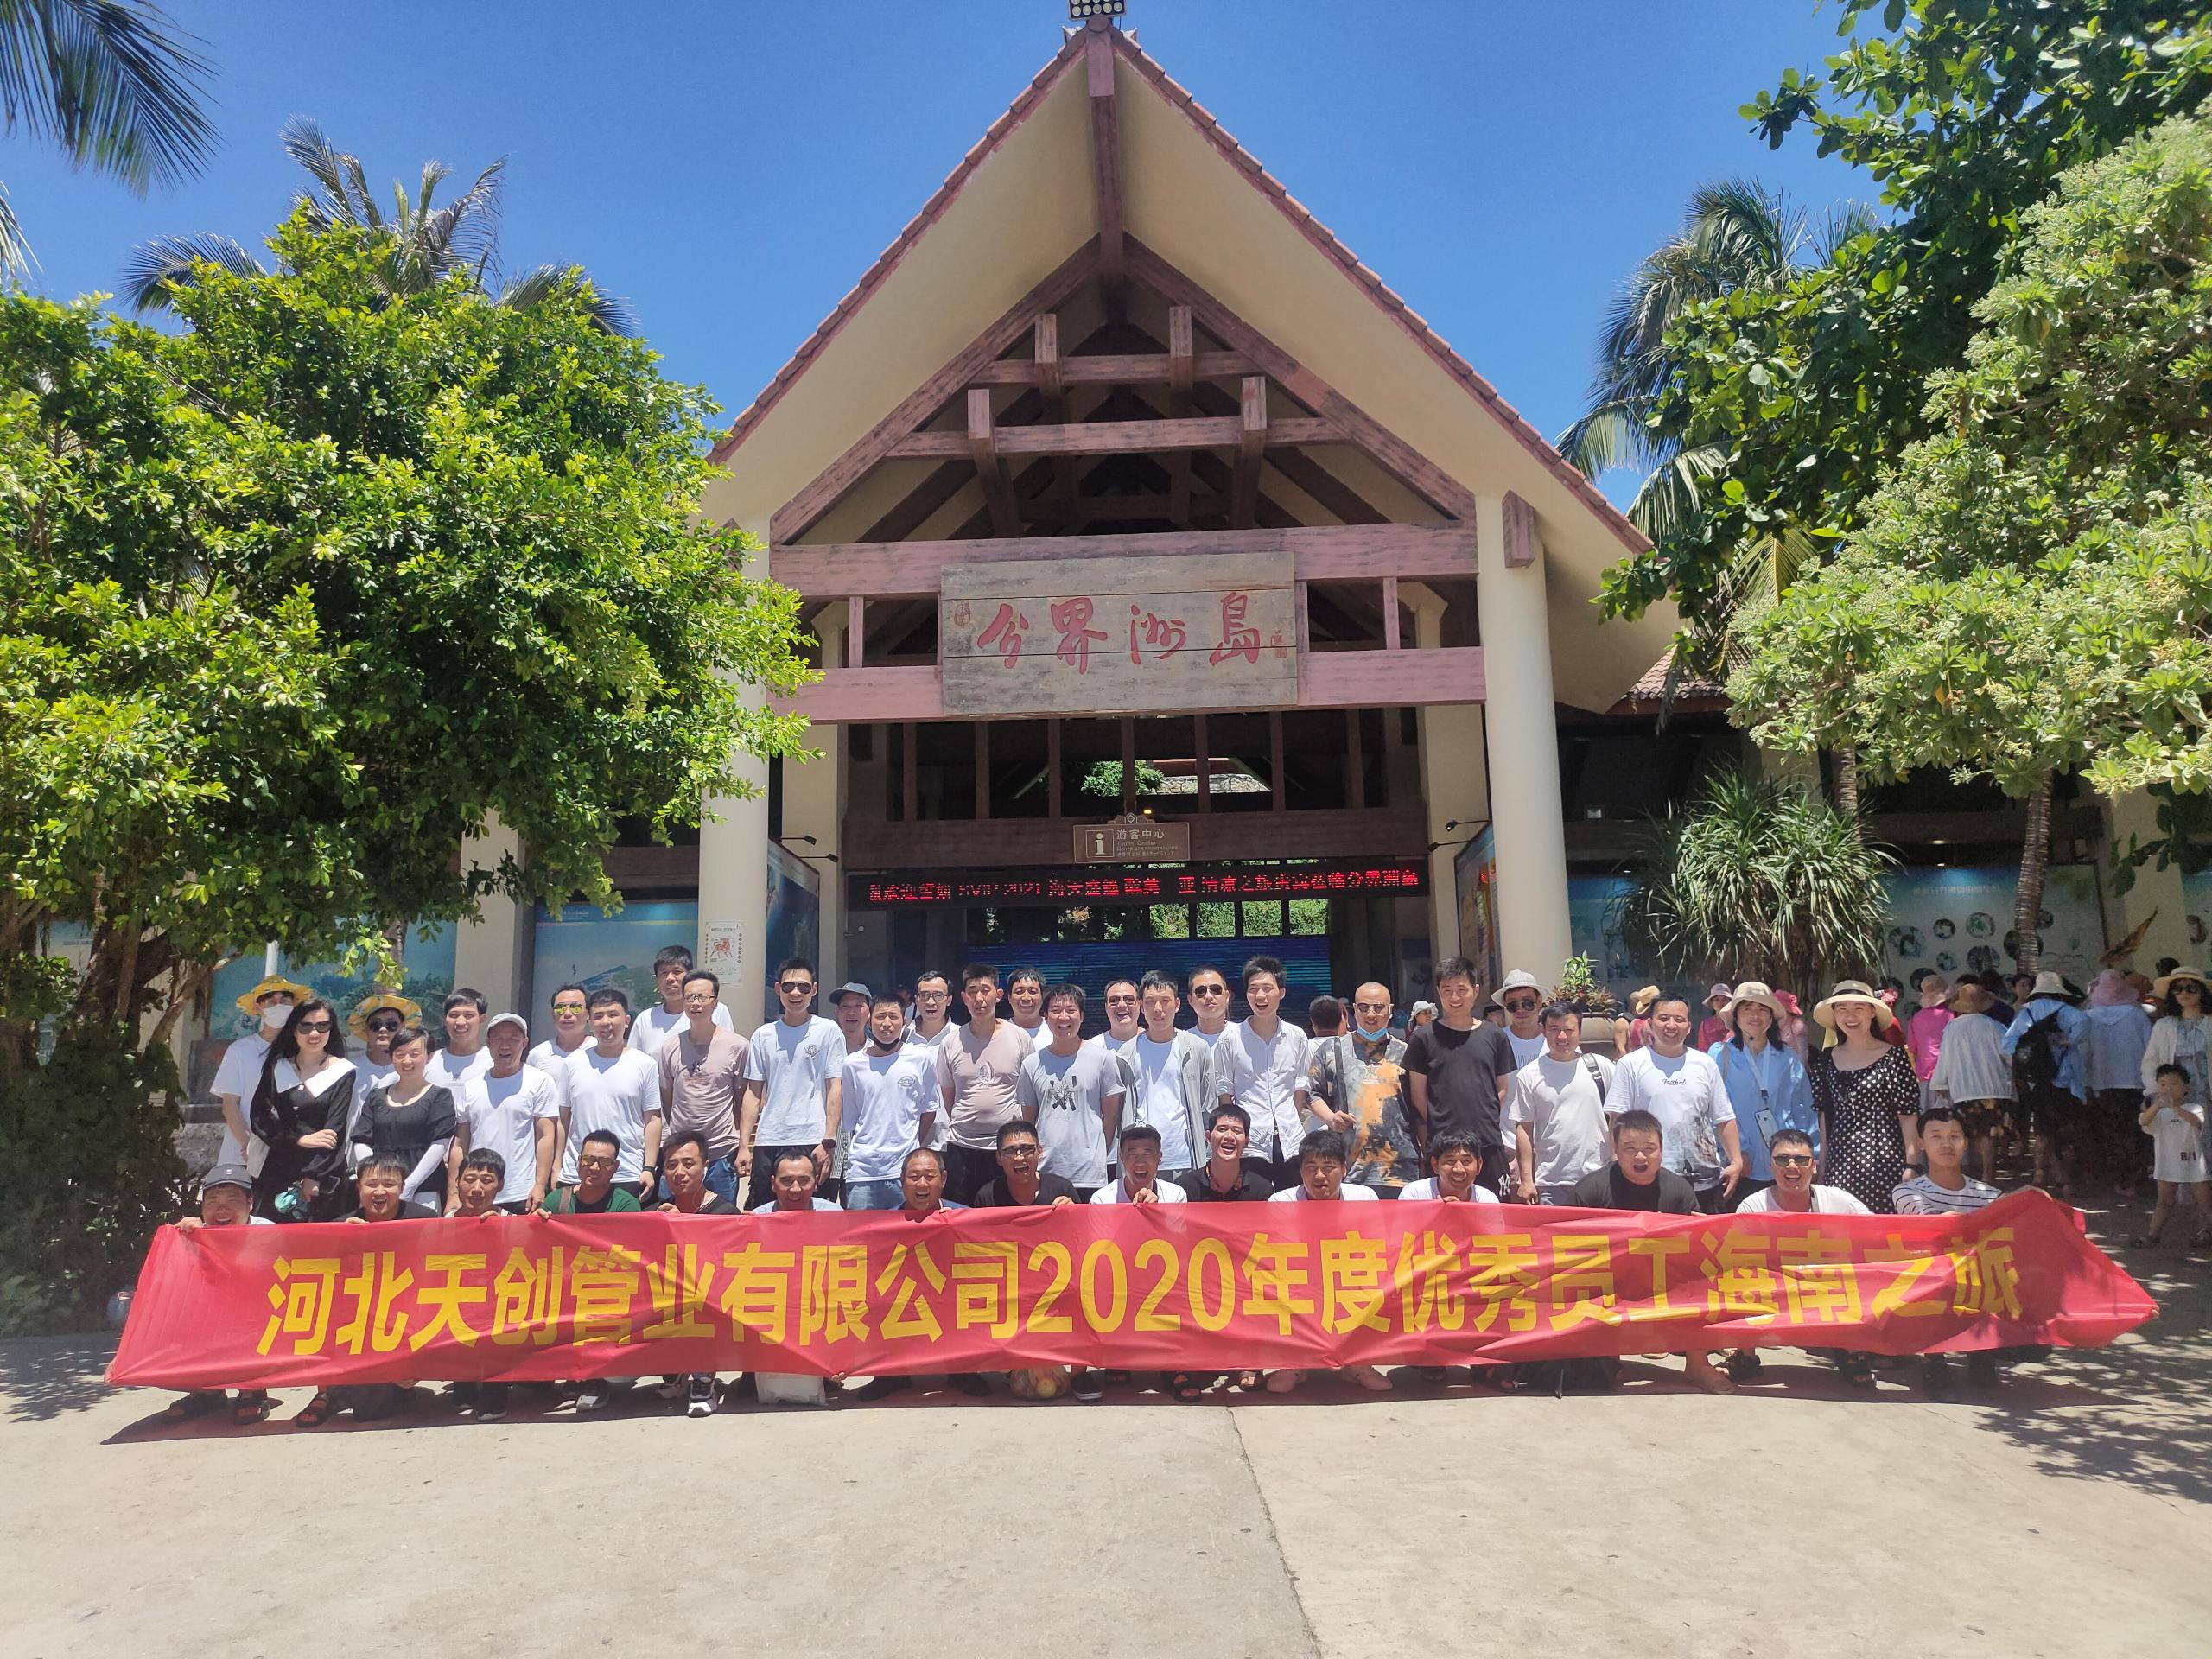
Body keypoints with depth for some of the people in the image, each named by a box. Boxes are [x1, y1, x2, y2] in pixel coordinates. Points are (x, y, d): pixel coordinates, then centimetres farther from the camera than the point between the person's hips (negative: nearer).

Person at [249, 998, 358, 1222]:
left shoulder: (343, 1072, 1)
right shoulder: (277, 1068, 10)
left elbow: (335, 1129, -5)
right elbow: (259, 1117, 3)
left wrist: (313, 1178, -11)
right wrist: (298, 1140, -10)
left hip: (326, 1173, -3)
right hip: (278, 1170, 3)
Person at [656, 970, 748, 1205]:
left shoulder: (738, 1046, -5)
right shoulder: (670, 1046, 4)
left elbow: (742, 1101, 3)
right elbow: (666, 1100, 13)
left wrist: (743, 1148, 4)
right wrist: (668, 1144, 13)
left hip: (722, 1153, -3)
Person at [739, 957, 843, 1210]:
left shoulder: (828, 1031, 2)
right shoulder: (763, 1036, 11)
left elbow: (835, 1091, -1)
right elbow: (753, 1093, 12)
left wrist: (828, 1142, -8)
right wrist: (743, 1145, 5)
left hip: (812, 1142, -3)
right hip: (767, 1143, 3)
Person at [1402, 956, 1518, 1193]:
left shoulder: (1494, 1036, 8)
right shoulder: (1424, 1038, 1)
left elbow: (1502, 1089, 13)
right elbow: (1418, 1094, 3)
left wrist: (1486, 1123, 5)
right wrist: (1435, 1131, 0)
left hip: (1489, 1146, 2)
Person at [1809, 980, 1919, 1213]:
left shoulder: (1893, 1056, -3)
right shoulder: (1826, 1059, 9)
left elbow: (1908, 1115, -4)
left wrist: (1911, 1165, -8)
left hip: (1885, 1164, -3)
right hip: (1839, 1164, 3)